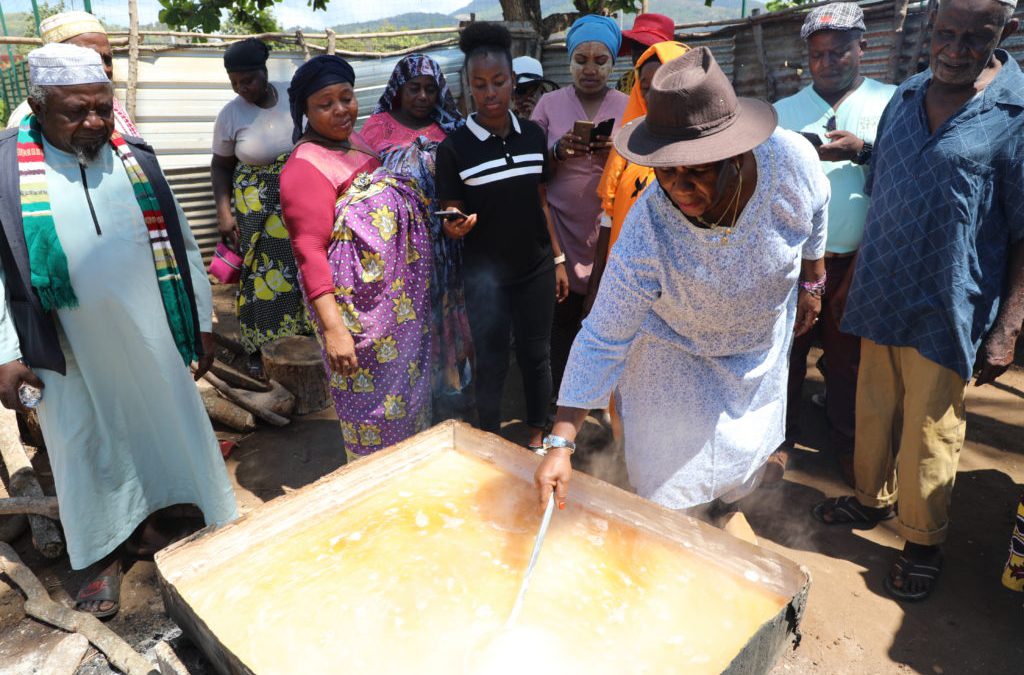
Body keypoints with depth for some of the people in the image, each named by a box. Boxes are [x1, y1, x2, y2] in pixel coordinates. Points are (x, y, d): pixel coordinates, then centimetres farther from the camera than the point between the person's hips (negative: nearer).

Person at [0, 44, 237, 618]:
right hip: (68, 351, -1)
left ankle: (149, 524, 39)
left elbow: (182, 245, 4)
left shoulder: (137, 159, 0)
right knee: (89, 448, 13)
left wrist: (203, 323, 5)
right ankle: (107, 556, 33)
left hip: (150, 338, 2)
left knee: (159, 431, 14)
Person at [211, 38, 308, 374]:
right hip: (255, 206, -2)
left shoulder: (293, 98, -5)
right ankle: (259, 347, 18)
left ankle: (299, 335, 25)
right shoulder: (231, 114, -7)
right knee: (260, 274, 3)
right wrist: (224, 211, -8)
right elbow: (220, 166, 2)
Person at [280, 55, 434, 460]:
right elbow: (309, 253, -22)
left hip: (402, 298, 9)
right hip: (361, 307, -9)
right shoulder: (305, 166, -16)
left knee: (410, 393, 21)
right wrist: (332, 328, -27)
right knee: (374, 407, 4)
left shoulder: (356, 143, 10)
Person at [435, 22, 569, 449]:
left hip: (536, 268, 4)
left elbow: (541, 204, 9)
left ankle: (537, 436, 33)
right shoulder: (454, 148, -9)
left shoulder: (533, 136, 2)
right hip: (486, 273, -3)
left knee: (536, 354, 14)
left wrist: (558, 260, 9)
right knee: (492, 363, 4)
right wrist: (455, 226, -28)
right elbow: (451, 220, -5)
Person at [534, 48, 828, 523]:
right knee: (675, 490, 3)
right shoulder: (646, 233, -38)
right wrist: (560, 442, -34)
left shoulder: (791, 158, -30)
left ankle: (720, 506, 59)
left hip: (764, 346, 4)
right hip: (677, 356, -3)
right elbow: (603, 340, -32)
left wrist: (811, 282, 9)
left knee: (745, 461, 24)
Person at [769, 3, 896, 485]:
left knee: (848, 356, 12)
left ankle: (846, 444, 30)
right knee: (786, 351, 6)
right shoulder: (784, 111, 9)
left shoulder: (892, 103, 5)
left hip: (857, 260, 0)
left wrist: (862, 151, -17)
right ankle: (781, 440, 23)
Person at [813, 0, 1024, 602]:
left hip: (946, 312, -5)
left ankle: (924, 541, 28)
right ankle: (871, 499, 41)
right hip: (881, 299, 5)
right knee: (874, 412, 18)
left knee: (928, 433, 7)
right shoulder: (905, 97, 7)